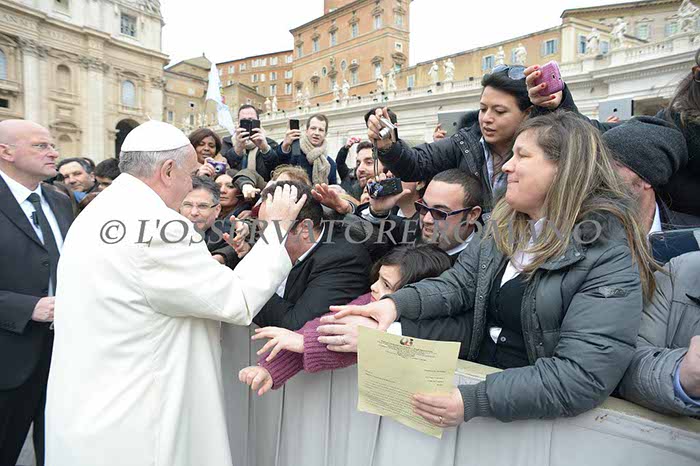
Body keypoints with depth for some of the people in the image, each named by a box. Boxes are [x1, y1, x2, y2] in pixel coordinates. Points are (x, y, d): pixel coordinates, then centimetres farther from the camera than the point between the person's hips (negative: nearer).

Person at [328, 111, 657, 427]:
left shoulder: (611, 256, -18)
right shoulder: (505, 222, 3)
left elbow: (584, 375, -24)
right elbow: (460, 284, 3)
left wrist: (473, 401, -30)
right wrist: (397, 303, -15)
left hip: (528, 415, -5)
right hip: (474, 373, 5)